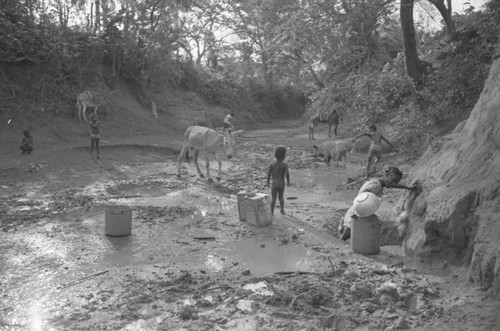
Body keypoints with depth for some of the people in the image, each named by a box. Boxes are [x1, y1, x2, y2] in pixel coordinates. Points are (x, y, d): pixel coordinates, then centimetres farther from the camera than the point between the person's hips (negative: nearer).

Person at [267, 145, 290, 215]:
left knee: (273, 198, 9)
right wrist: (288, 182, 2)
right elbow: (287, 175, -15)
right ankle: (282, 210, 19)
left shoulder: (272, 165, -10)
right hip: (282, 184, 1)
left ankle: (272, 212, 12)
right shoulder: (285, 165, -12)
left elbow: (268, 174, -5)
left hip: (275, 184, -1)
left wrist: (268, 182, 12)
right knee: (281, 197, 20)